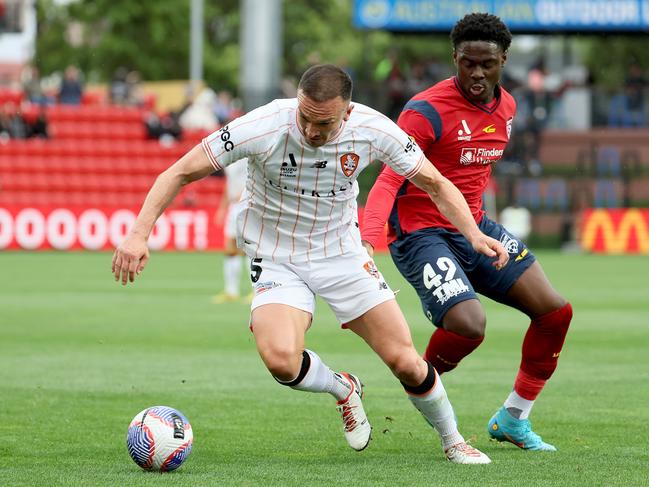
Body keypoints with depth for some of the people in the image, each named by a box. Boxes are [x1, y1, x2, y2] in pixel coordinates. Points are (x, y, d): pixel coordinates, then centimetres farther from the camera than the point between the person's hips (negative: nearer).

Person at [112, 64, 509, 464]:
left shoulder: (373, 129, -18)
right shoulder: (263, 127, -26)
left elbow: (436, 183, -2)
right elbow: (180, 173, -18)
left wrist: (474, 234, -17)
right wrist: (139, 234, -29)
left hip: (342, 253, 2)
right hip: (277, 260, -2)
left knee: (405, 362, -5)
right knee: (281, 361, -28)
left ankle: (453, 441, 24)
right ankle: (343, 389, 8)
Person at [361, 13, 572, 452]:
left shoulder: (506, 107, 6)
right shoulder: (428, 111, -19)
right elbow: (388, 181, -25)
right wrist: (368, 241, -39)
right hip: (422, 233, -8)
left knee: (556, 311, -1)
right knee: (469, 325, -28)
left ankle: (514, 419, 15)